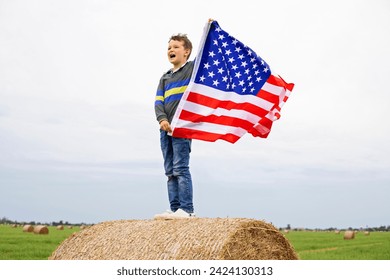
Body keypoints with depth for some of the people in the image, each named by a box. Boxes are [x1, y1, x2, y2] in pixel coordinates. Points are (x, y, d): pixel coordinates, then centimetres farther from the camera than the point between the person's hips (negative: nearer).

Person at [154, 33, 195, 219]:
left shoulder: (193, 67, 6)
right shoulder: (165, 78, 22)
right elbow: (158, 101, 9)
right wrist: (162, 119, -10)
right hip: (166, 128, 7)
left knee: (180, 168, -13)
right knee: (170, 171, 5)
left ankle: (186, 210, -13)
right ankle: (174, 209, 8)